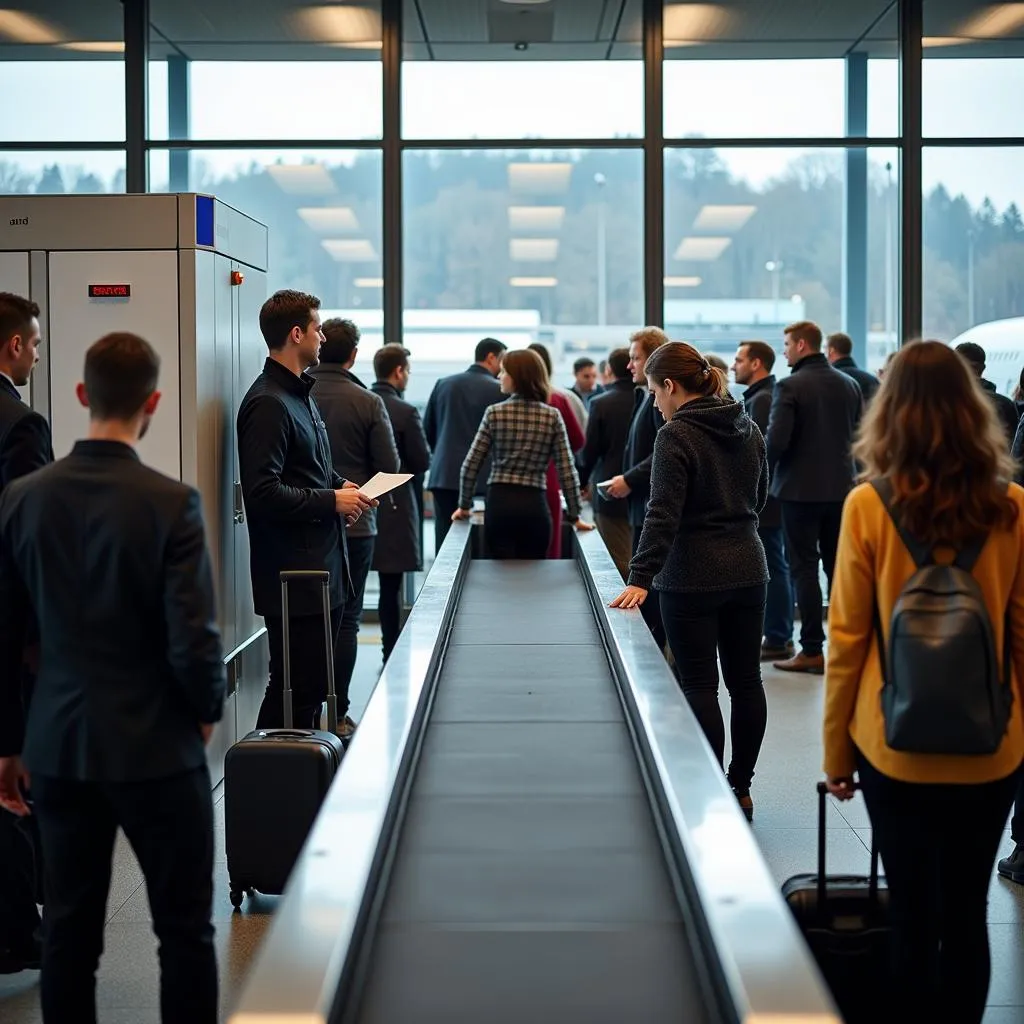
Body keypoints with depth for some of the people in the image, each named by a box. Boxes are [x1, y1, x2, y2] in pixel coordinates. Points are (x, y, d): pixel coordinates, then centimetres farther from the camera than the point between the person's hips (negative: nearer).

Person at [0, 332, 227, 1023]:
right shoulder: (171, 503, -15)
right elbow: (194, 641, -16)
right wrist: (209, 708, 4)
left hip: (57, 747, 4)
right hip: (155, 747, -4)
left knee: (70, 931, 12)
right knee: (185, 930, 7)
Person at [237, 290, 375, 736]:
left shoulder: (302, 394, 17)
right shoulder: (268, 404, -16)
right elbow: (263, 493, -23)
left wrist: (341, 485, 10)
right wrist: (332, 500, -16)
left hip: (321, 567, 10)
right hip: (292, 577, -10)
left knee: (313, 683, 16)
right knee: (294, 688, -7)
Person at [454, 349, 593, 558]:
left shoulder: (495, 413, -1)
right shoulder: (552, 416, 1)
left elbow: (471, 465, 1)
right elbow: (567, 471, -1)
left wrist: (464, 506, 14)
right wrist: (574, 516, 6)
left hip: (499, 503, -1)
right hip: (534, 505, 1)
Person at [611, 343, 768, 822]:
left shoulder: (676, 436, -14)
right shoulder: (748, 429, 8)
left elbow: (663, 514, -22)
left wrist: (640, 579, -24)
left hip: (692, 579, -7)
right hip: (748, 570, 7)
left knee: (699, 686, 0)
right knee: (745, 680, 11)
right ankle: (741, 787, 19)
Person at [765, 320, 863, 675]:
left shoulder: (789, 386, -14)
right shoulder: (849, 385, 4)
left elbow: (776, 440, -19)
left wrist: (767, 470, 0)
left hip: (800, 488, -5)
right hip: (841, 486, 6)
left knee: (804, 568, 1)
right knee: (839, 566, 13)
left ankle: (812, 651, 1)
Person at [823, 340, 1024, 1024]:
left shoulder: (869, 507, -11)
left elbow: (846, 640, -7)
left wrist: (837, 751, 3)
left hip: (898, 746, -1)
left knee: (912, 916, 10)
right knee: (966, 915, 13)